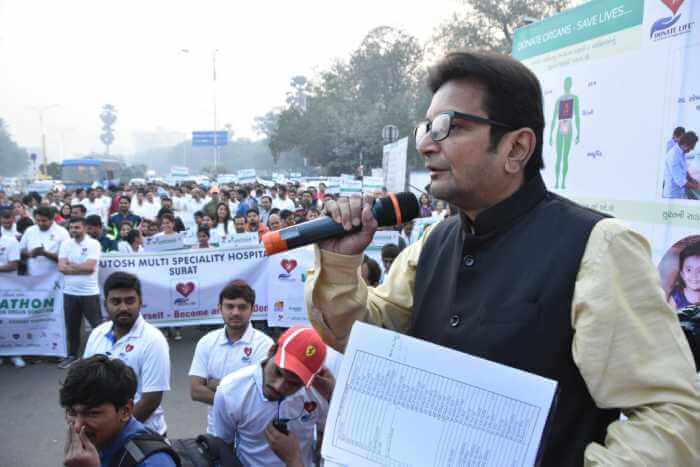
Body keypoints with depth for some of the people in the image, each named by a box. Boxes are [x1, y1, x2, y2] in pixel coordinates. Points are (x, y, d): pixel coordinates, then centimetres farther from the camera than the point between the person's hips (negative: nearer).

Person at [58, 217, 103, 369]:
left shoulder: (93, 244, -7)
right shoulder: (65, 244, 5)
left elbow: (90, 267, -18)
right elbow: (61, 267, -4)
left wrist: (71, 265, -7)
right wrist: (81, 267, -13)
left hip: (89, 292, -4)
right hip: (70, 292, 4)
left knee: (98, 325, 1)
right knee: (72, 327, 15)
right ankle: (72, 355, 29)